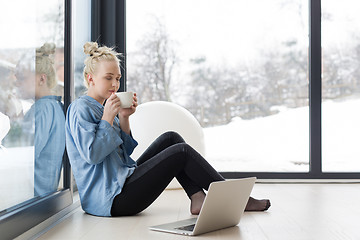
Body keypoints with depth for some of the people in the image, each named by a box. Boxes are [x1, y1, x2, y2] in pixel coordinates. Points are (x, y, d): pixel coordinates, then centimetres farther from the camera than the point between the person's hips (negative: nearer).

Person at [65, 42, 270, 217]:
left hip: (122, 181, 10)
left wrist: (124, 118, 1)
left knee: (171, 138, 7)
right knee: (182, 152, -11)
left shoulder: (100, 107, 17)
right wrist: (108, 118, -17)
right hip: (111, 199, -10)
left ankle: (198, 198, -4)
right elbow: (92, 154, -21)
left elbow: (124, 151, 13)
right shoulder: (81, 108, -10)